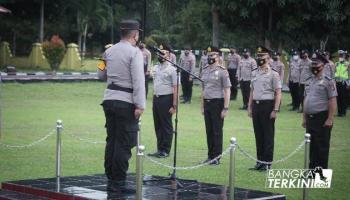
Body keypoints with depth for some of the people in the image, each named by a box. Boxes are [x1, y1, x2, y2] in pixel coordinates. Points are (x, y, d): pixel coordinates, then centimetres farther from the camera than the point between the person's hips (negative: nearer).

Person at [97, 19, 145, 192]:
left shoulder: (109, 51, 11)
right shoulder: (135, 52, -9)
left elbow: (101, 75, 19)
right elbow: (138, 80, -16)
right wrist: (140, 105, -18)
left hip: (109, 98, 7)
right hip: (126, 101, -7)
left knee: (111, 139, 14)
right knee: (124, 143, -2)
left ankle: (110, 176, 20)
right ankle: (117, 181, -1)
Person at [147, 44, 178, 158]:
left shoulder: (171, 69, -9)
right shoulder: (155, 68, 12)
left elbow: (175, 88, -12)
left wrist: (174, 105, -16)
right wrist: (154, 99, 10)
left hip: (166, 99, -7)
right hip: (156, 98, 7)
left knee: (166, 126, 1)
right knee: (157, 126, 11)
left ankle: (165, 151, 8)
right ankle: (159, 149, 19)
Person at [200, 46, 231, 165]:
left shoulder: (222, 71, -9)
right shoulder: (204, 71, 10)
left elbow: (227, 91, -11)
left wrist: (226, 108, -15)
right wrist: (202, 106, 14)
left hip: (217, 103, -6)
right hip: (207, 103, 6)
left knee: (217, 131, 0)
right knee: (209, 131, 11)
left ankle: (217, 158, 5)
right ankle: (210, 156, 18)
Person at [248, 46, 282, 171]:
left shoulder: (273, 74, -7)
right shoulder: (255, 73, 13)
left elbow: (278, 93, -10)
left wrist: (275, 110, -16)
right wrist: (250, 107, 14)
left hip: (267, 105, -7)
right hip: (256, 105, 7)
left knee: (268, 135, -1)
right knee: (258, 135, 11)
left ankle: (267, 163, 5)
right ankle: (260, 161, 19)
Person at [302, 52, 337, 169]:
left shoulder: (328, 81, -8)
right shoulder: (310, 81, 14)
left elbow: (332, 101, -13)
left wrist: (330, 119, -18)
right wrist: (304, 118, 16)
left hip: (322, 119, -7)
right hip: (310, 119, 7)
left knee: (322, 146, -2)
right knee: (311, 146, 13)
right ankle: (312, 169, 22)